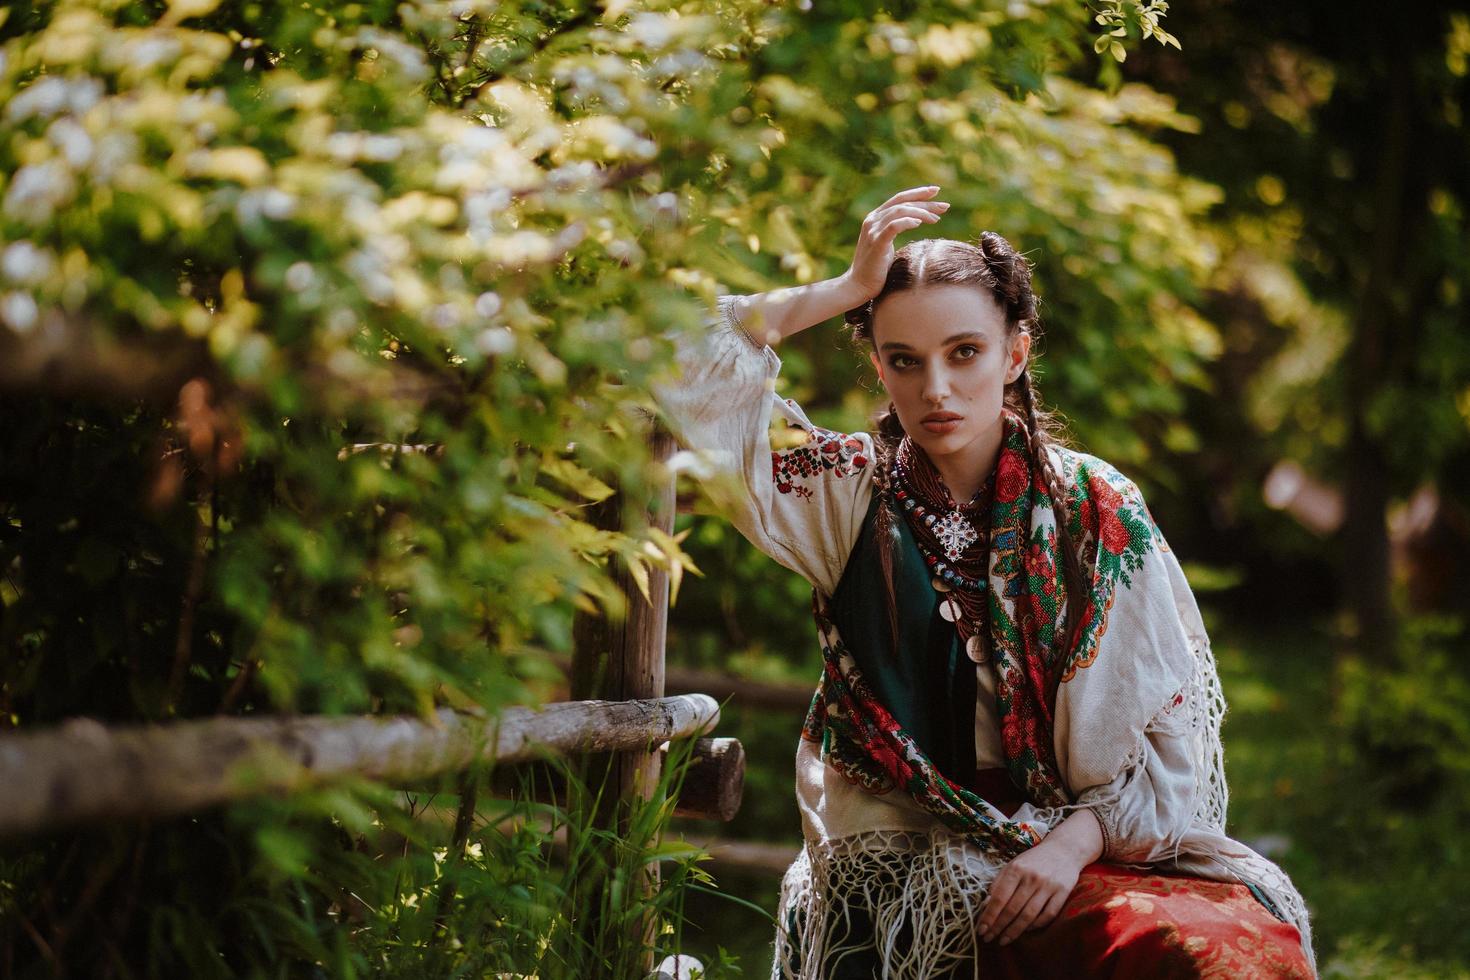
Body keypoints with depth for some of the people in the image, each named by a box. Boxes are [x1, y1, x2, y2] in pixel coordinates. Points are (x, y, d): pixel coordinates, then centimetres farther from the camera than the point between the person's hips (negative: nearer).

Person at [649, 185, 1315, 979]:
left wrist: (1074, 842, -14)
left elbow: (1169, 726, 1)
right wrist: (844, 290, -7)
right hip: (898, 853, 0)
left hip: (1067, 846, 1)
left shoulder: (1096, 509, 2)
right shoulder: (851, 495, 4)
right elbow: (687, 384, -6)